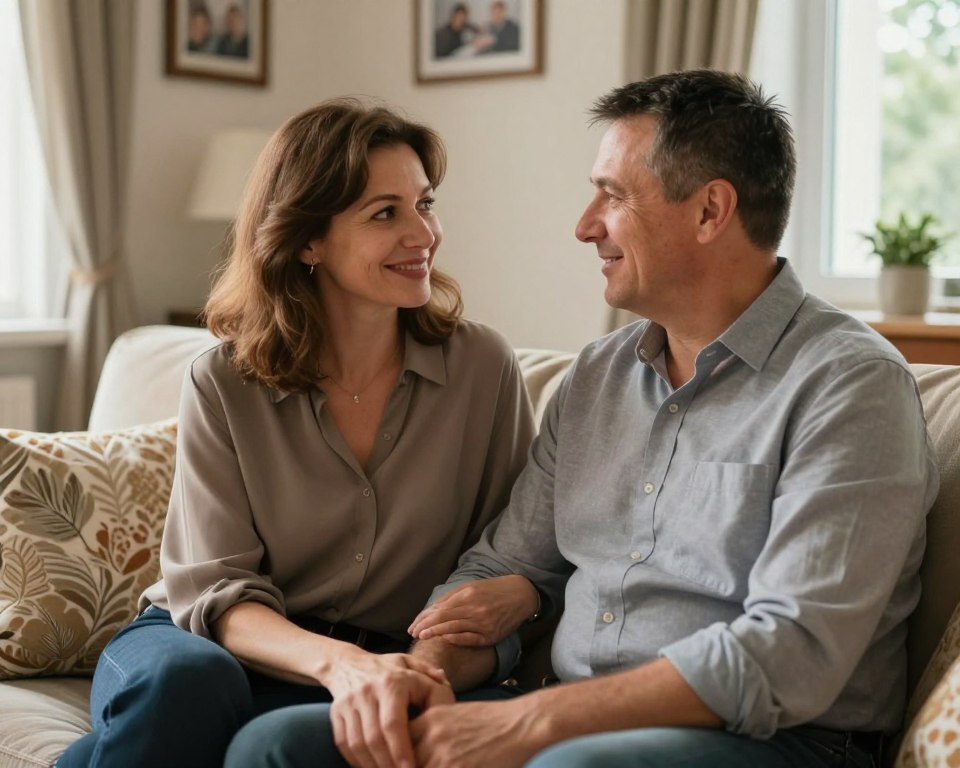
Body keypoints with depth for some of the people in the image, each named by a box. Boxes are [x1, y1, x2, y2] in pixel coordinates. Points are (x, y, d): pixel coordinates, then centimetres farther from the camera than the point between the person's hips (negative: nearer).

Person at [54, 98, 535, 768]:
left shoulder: (484, 367, -4)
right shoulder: (224, 384, -5)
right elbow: (216, 589, -10)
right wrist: (336, 660, -29)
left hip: (379, 662, 1)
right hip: (219, 644, 0)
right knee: (188, 677, -37)